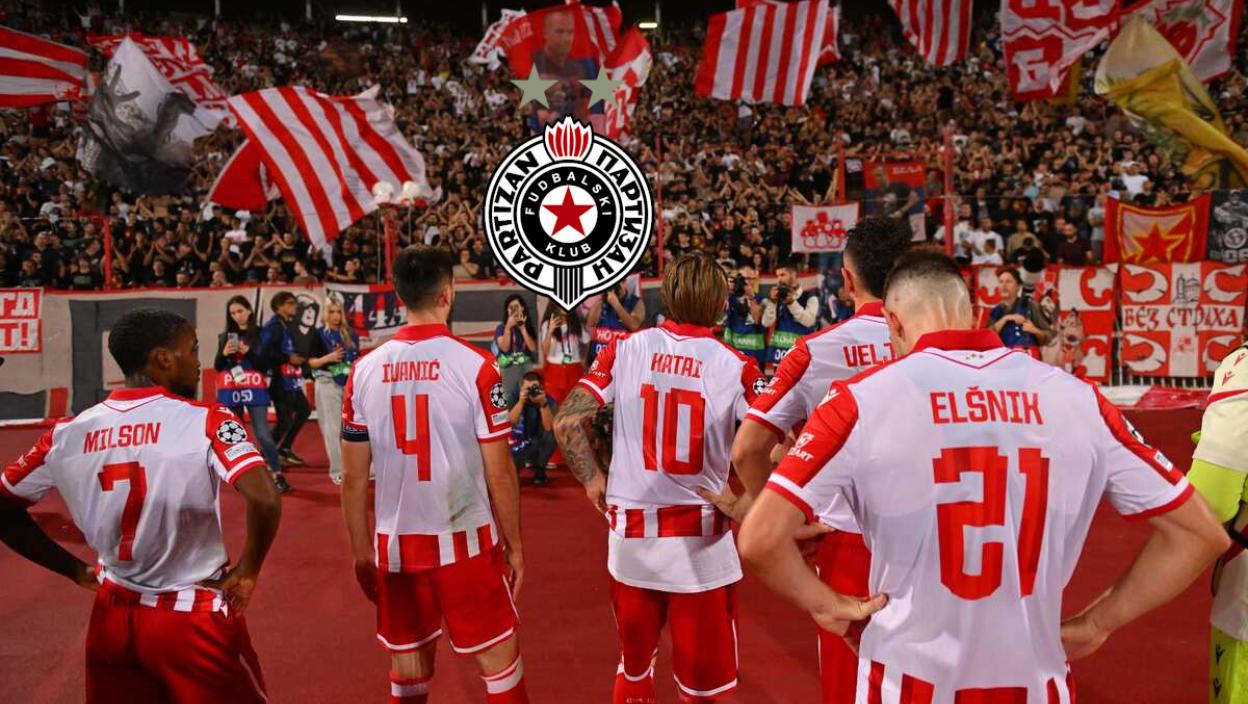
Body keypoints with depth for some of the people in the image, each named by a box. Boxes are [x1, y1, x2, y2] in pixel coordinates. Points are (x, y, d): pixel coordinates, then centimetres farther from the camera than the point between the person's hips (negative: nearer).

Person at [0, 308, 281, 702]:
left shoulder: (68, 432, -1)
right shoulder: (206, 421, -16)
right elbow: (265, 501, -28)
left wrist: (76, 570, 13)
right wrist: (247, 572, -12)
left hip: (112, 617, 5)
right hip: (193, 618, -4)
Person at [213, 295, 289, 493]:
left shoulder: (261, 334, 0)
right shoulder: (225, 336, 8)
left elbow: (265, 366, -5)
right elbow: (217, 367, 8)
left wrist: (248, 352, -17)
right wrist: (224, 353, -11)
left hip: (255, 390, -3)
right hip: (230, 392, 3)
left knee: (263, 433, -10)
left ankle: (278, 476, -4)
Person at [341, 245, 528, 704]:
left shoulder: (365, 369, -1)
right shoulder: (475, 365, -11)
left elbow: (353, 479, 3)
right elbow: (499, 472, -9)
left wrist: (362, 553, 15)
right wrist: (514, 545, 4)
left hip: (394, 545, 4)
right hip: (464, 541, -3)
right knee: (500, 662, 13)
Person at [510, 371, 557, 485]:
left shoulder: (549, 401, -16)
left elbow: (549, 428, -30)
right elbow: (510, 422, -27)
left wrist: (543, 404, -40)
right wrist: (521, 402, -40)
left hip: (538, 444, 0)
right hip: (518, 443, 0)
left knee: (551, 436, -33)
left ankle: (539, 469, -6)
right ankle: (524, 461, 13)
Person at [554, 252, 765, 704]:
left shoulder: (624, 350, -3)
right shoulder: (735, 367, -8)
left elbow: (566, 422, -7)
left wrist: (592, 479, 7)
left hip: (631, 535, 3)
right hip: (700, 540, -2)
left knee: (634, 665, 24)